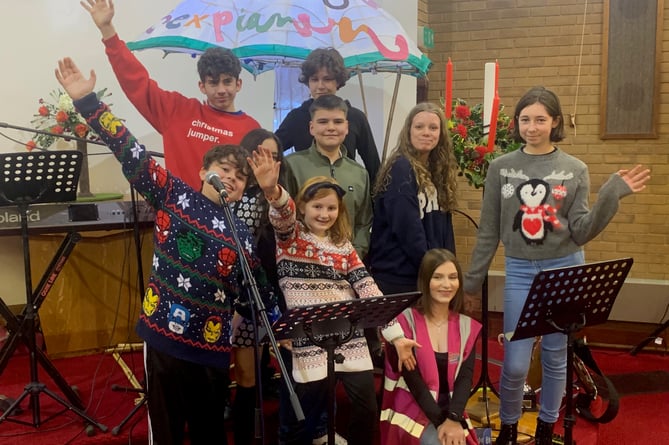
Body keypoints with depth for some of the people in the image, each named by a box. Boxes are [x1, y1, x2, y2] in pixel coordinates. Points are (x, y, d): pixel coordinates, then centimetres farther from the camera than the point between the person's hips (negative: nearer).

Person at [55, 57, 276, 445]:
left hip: (210, 346, 1)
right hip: (164, 335, -1)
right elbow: (132, 155, -7)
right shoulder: (174, 195, 0)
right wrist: (87, 101, -12)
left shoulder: (243, 235, 4)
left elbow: (262, 291, 10)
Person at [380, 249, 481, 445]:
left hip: (451, 413, 4)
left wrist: (453, 419, -20)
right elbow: (412, 379, -12)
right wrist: (440, 422, -17)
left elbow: (465, 378, -4)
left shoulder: (467, 327, 5)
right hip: (412, 411, -3)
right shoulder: (406, 322, -7)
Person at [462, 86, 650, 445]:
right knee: (515, 363, -3)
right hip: (520, 271, 0)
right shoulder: (501, 168, 0)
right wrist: (473, 280, 6)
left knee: (556, 357, 11)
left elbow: (581, 232, -5)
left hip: (564, 270, 0)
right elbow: (488, 232, 5)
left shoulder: (575, 170, 0)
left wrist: (612, 194, -16)